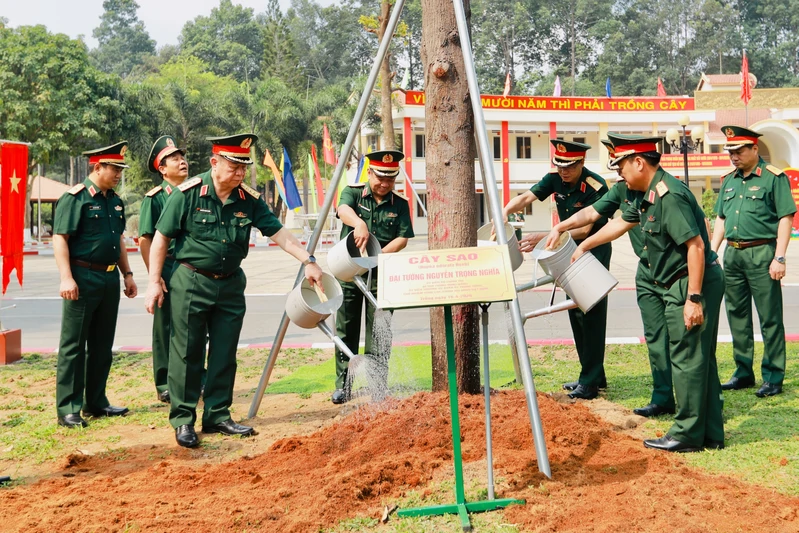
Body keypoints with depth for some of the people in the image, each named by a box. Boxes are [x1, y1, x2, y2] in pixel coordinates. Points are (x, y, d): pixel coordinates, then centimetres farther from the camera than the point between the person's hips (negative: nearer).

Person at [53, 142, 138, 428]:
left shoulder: (115, 201, 14)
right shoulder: (75, 198, -10)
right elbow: (60, 238, -14)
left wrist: (127, 274, 18)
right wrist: (66, 278, -22)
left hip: (110, 279, 8)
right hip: (83, 278, -8)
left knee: (102, 345, 13)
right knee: (73, 346, -1)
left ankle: (96, 401, 23)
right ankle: (68, 409, 3)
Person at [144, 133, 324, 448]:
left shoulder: (249, 200, 0)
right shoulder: (187, 194, -11)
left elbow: (279, 233, 0)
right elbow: (161, 238, -6)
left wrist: (308, 261, -11)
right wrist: (154, 282, -8)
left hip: (230, 285, 4)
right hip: (191, 283, -4)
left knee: (224, 356, 9)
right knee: (187, 354, 1)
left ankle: (217, 416, 20)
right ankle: (183, 420, 11)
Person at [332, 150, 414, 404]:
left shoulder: (400, 204, 5)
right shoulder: (353, 192, 0)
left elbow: (403, 238, 0)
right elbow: (343, 209, -22)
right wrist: (359, 223, -44)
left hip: (381, 274, 0)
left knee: (378, 332, 0)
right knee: (346, 330, 5)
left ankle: (378, 388, 8)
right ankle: (343, 386, 15)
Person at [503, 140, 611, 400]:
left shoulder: (596, 188, -23)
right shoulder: (555, 180, -4)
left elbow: (583, 230, -27)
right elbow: (526, 197, -13)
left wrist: (543, 237, -34)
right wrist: (504, 212, -34)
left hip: (594, 254, -8)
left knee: (590, 315, -8)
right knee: (576, 314, 11)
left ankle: (590, 383, -5)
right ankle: (593, 375, 22)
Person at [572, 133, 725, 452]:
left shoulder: (669, 196, -20)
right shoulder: (648, 195, 13)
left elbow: (696, 246, -25)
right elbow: (621, 224, 29)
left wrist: (694, 298, -25)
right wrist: (584, 246, 37)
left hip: (692, 284, -10)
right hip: (682, 285, 10)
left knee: (687, 360, -3)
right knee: (701, 359, 13)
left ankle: (687, 435, 6)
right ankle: (710, 434, 20)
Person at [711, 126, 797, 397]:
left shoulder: (773, 178, -5)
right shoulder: (729, 181, 14)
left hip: (761, 253, -7)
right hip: (732, 254, 7)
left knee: (770, 318, -1)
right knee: (737, 316, 12)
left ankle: (773, 377, 6)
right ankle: (744, 372, 23)